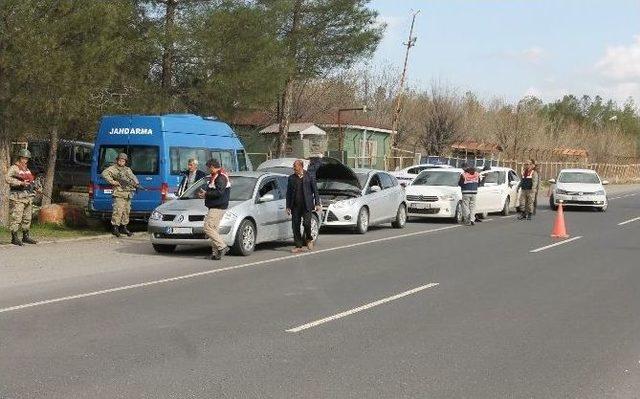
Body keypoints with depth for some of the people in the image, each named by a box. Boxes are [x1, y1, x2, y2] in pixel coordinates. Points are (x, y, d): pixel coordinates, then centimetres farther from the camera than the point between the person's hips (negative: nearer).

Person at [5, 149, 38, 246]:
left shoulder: (27, 170, 18)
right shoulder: (14, 168, -5)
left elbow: (32, 180, 32)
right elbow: (7, 178, -21)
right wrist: (21, 183, -27)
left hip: (28, 197, 8)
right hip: (17, 197, -8)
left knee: (27, 218, 12)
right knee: (16, 218, -8)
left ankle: (26, 236, 20)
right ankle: (14, 237, -4)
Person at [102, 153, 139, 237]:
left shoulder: (128, 169, 22)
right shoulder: (113, 168, 3)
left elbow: (133, 177, 17)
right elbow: (104, 173, -9)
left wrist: (136, 183, -5)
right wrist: (112, 181, -15)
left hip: (128, 194, 7)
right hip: (119, 193, -7)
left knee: (126, 211, 9)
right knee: (118, 210, -13)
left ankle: (123, 227, 17)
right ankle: (115, 227, -9)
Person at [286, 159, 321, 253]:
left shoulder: (309, 177, 3)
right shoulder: (291, 178, 10)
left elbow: (315, 191, 6)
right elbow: (288, 193, 12)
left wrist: (317, 204, -1)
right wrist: (288, 206, 6)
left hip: (307, 205, -3)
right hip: (295, 206, 3)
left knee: (306, 223, -13)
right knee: (295, 226, 0)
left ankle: (309, 239, 16)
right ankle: (298, 246, 8)